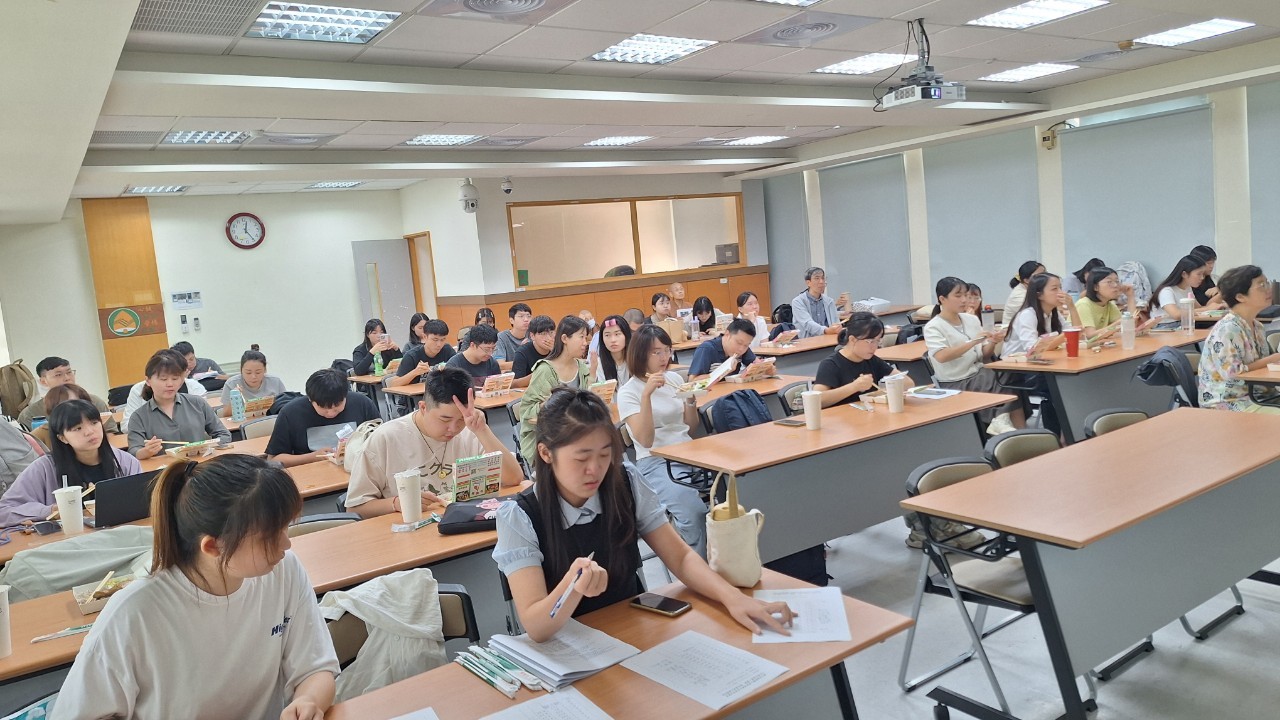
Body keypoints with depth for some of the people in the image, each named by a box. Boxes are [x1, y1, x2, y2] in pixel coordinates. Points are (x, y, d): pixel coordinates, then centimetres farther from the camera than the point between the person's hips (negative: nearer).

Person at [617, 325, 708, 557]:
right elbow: (646, 440, -15)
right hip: (655, 462, -5)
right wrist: (647, 394, -23)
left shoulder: (674, 378, 12)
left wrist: (691, 400, -2)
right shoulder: (628, 392, -3)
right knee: (694, 511, -33)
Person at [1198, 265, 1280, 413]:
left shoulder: (1256, 326, 10)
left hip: (1253, 395, 9)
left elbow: (1260, 363, 19)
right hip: (1226, 404, -9)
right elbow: (1231, 372, -23)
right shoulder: (1227, 330, -19)